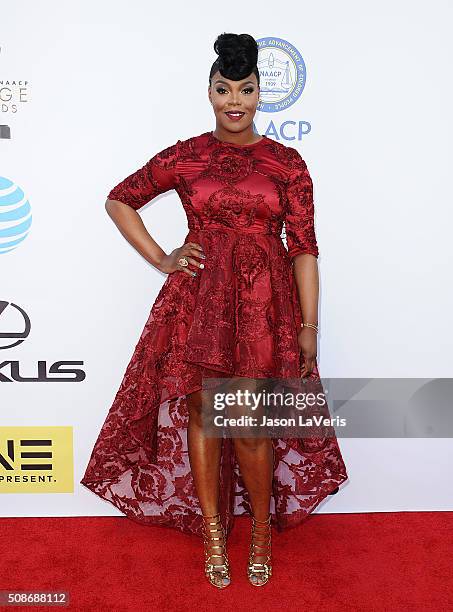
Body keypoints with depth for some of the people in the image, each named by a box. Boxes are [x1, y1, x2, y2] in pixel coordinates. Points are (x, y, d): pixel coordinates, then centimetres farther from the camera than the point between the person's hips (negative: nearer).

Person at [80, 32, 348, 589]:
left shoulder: (287, 162, 2)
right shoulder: (184, 157, 3)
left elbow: (304, 248, 0)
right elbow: (119, 201, 14)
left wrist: (309, 326, -4)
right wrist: (160, 261, 5)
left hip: (265, 303, -1)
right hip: (200, 300, 1)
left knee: (251, 424, 1)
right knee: (201, 413, 8)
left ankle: (263, 526, 28)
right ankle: (211, 529, 29)